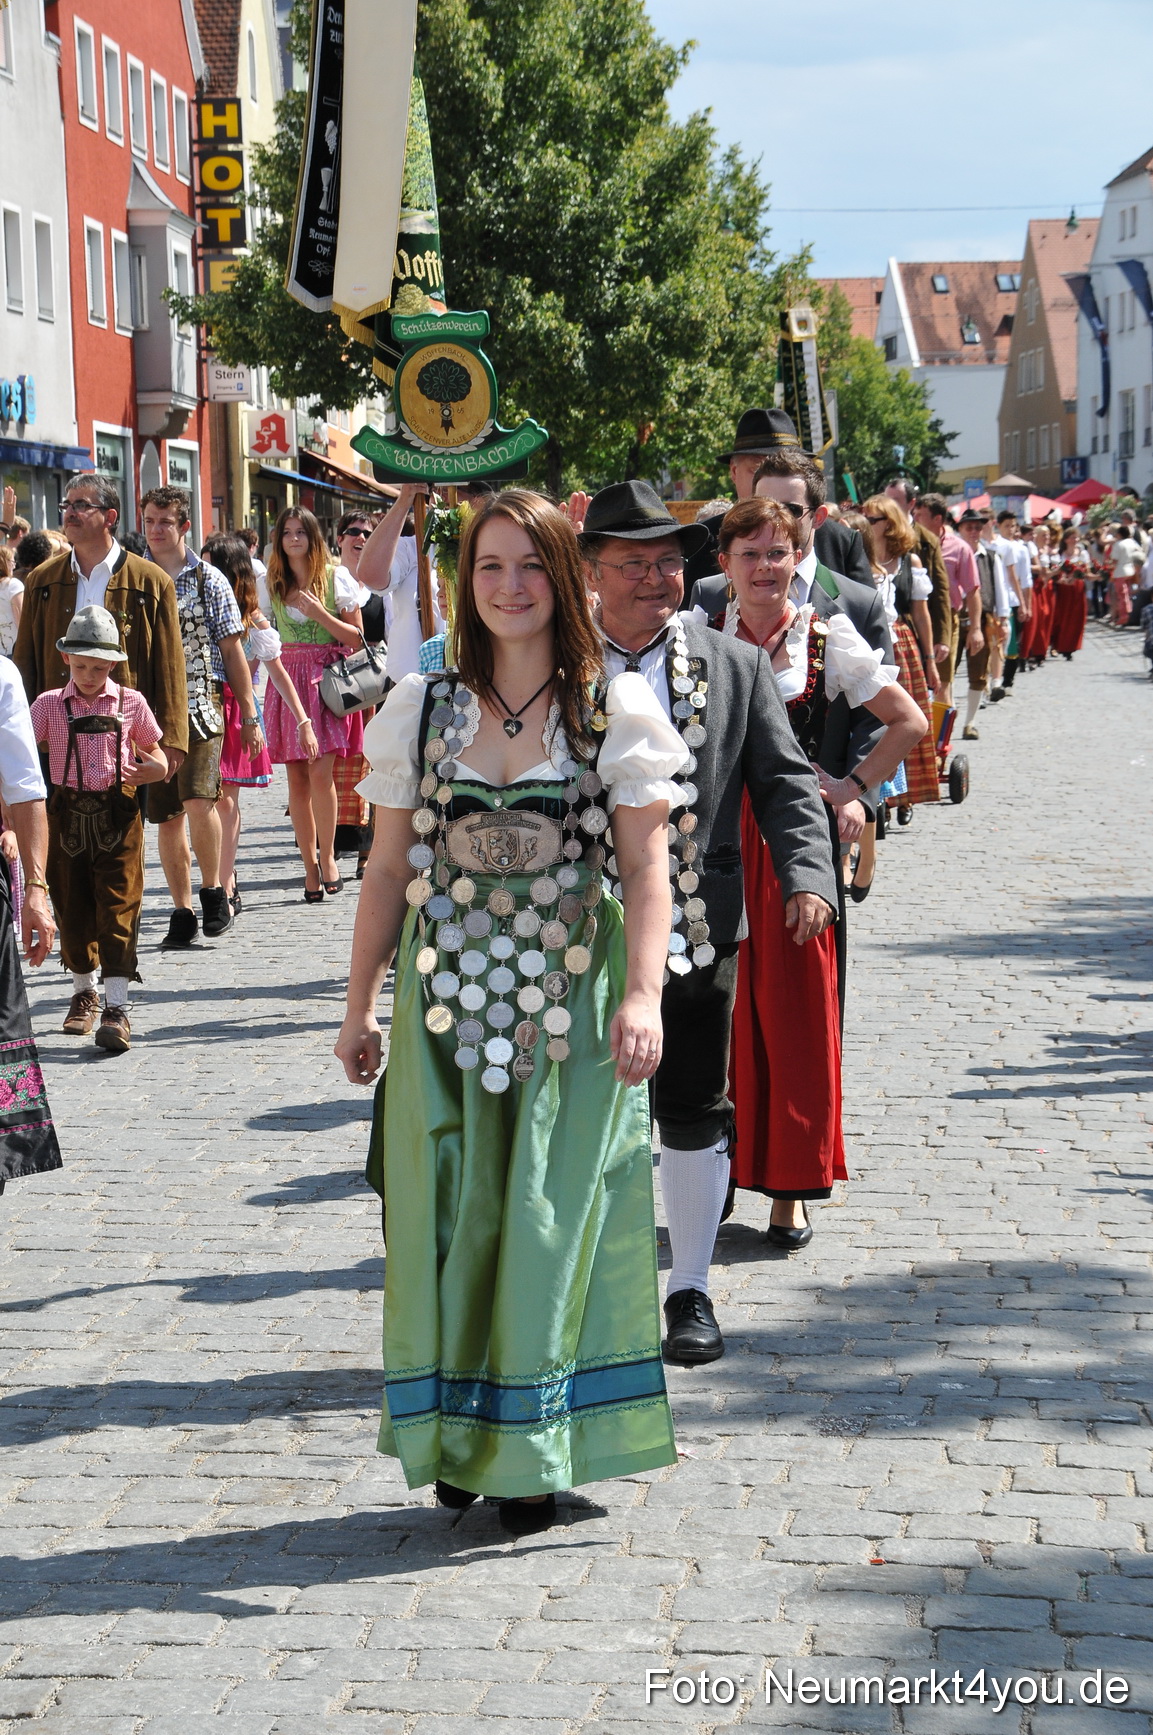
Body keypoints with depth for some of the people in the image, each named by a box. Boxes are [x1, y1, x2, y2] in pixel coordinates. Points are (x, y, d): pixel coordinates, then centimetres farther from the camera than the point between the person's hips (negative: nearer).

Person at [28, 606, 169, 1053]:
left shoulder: (130, 703, 3)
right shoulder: (49, 705, 3)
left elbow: (159, 763, 10)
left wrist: (143, 772, -13)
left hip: (117, 815, -1)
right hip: (66, 813, 1)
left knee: (117, 908, -6)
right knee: (72, 909, 9)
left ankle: (116, 1007, -7)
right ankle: (83, 991, 29)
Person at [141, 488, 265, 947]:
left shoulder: (209, 580, 4)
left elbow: (232, 651, 5)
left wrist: (249, 715, 2)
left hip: (200, 705, -3)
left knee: (198, 800, -20)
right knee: (165, 816, 5)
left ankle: (214, 892, -1)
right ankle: (182, 911, 13)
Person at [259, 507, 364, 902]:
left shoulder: (336, 579, 2)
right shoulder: (270, 584, 11)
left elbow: (356, 636, 1)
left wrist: (318, 613, -11)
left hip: (327, 679, -3)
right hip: (287, 680, 3)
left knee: (320, 771, -15)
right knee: (297, 778, 1)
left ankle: (327, 855, 2)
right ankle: (310, 865, 7)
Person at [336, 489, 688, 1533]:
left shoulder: (615, 710, 1)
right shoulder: (425, 708, 8)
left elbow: (647, 865, -5)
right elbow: (390, 870, 11)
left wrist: (643, 994, -17)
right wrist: (359, 1006, 10)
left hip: (570, 999, -2)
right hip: (446, 995, 2)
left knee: (549, 1215, 0)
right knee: (450, 1212, 4)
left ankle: (532, 1454, 11)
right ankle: (458, 1444, 16)